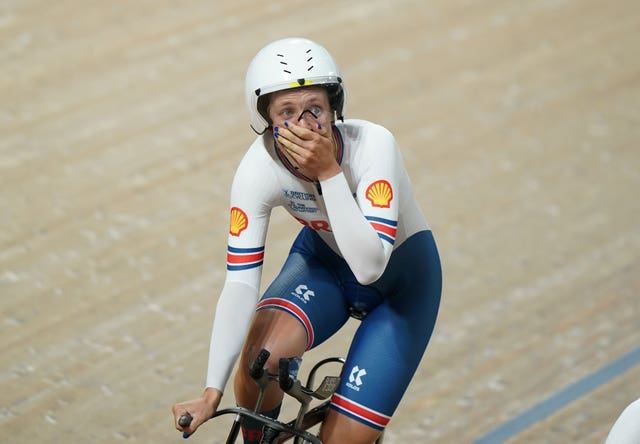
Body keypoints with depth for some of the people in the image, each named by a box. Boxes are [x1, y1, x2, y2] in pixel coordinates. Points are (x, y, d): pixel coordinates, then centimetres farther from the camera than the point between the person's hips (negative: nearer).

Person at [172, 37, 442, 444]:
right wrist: (212, 393, -35)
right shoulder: (259, 167, -26)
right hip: (323, 259, 2)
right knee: (260, 352, -30)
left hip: (401, 277, -2)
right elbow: (240, 284, -27)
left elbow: (370, 266, -41)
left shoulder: (372, 146, -33)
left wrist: (329, 172, -46)